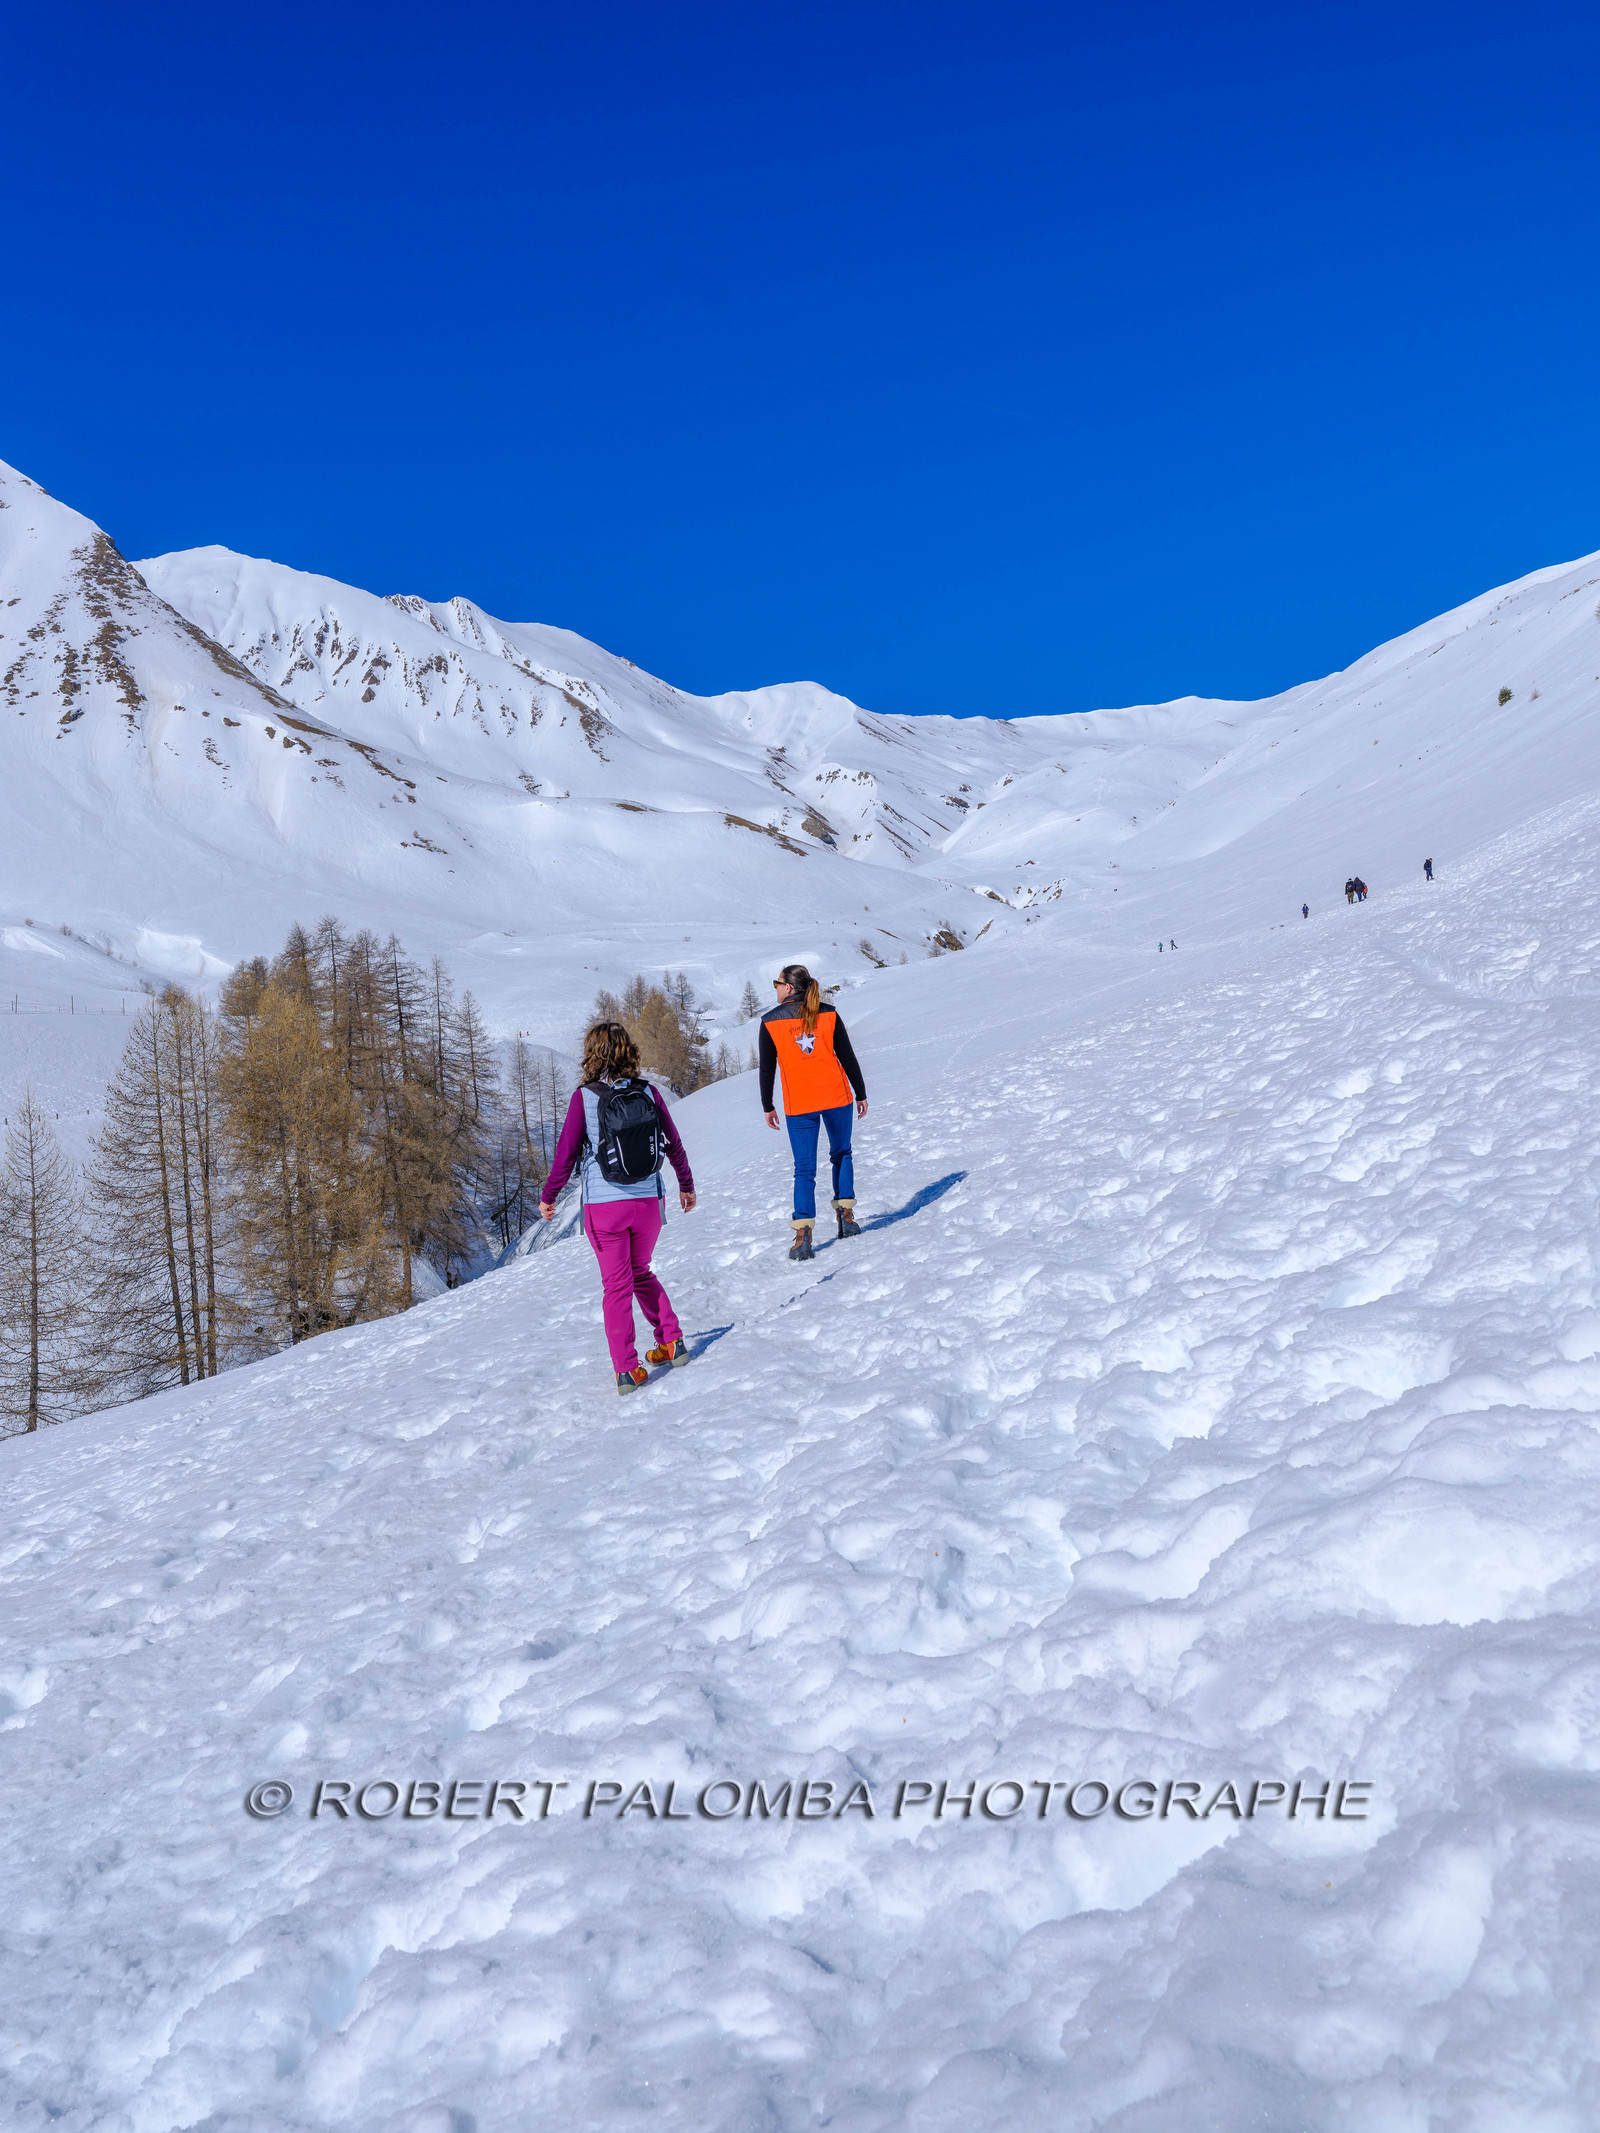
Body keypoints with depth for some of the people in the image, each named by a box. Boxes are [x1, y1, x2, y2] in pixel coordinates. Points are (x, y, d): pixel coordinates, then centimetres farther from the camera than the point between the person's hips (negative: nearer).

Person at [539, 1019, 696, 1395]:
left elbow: (566, 1153, -6)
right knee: (640, 1272, 25)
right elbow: (674, 1145, 8)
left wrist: (548, 1196, 9)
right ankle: (672, 1340, 19)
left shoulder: (584, 1097, -9)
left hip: (603, 1205, -2)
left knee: (616, 1284, 8)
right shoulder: (649, 1093, -1)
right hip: (648, 1200, 3)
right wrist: (687, 1185, 24)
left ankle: (626, 1369, 4)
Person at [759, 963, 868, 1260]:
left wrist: (767, 1107, 10)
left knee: (804, 1169, 5)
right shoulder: (828, 1014, 0)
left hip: (799, 1105, -1)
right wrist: (860, 1094, 12)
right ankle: (846, 1215, 14)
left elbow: (767, 1069, -1)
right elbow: (848, 1058, 2)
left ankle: (803, 1232, -7)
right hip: (836, 1097, 1)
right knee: (841, 1154, 22)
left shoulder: (771, 1022, -4)